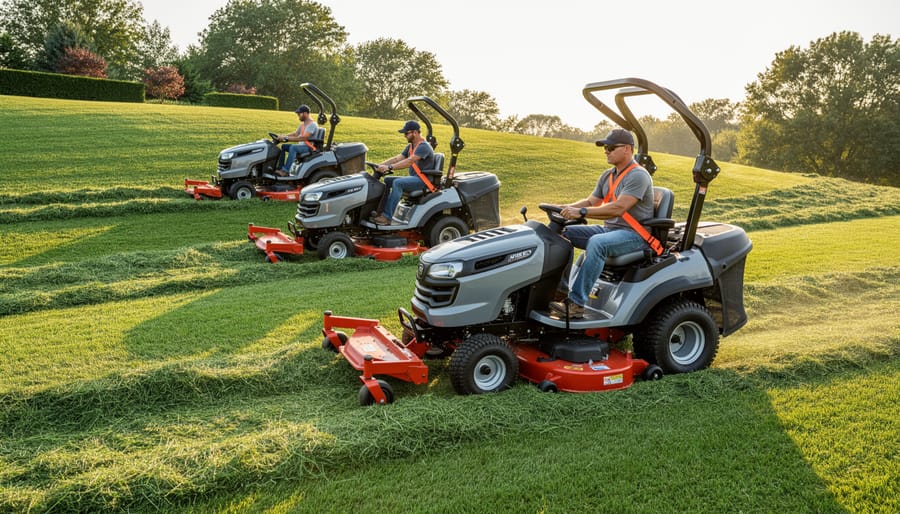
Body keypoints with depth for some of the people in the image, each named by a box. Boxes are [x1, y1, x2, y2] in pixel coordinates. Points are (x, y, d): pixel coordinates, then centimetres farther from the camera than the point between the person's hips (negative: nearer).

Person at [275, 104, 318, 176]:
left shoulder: (312, 124, -16)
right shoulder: (303, 124, 16)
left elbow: (304, 138, -27)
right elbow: (295, 133, 19)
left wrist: (287, 138, -29)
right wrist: (283, 136, 3)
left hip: (309, 148, -10)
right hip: (301, 146, 10)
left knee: (293, 147, -33)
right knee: (283, 146, 1)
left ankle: (285, 171, -37)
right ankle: (280, 168, -6)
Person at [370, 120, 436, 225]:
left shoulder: (424, 147, -15)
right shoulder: (410, 146, 16)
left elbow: (409, 161, -28)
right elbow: (397, 158, 10)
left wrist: (389, 167, -33)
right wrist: (380, 165, -5)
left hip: (423, 180, -10)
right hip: (414, 178, 10)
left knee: (397, 183, -29)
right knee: (387, 180, 0)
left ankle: (387, 217, -31)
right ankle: (382, 211, -6)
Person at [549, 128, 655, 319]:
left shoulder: (638, 176, -13)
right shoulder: (607, 176, 15)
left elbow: (618, 208, -26)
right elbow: (591, 202, 16)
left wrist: (581, 212, -32)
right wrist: (566, 208, -4)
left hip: (634, 234, -9)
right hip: (609, 229, 9)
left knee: (597, 243, -37)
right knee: (564, 232, -5)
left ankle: (576, 303, -38)